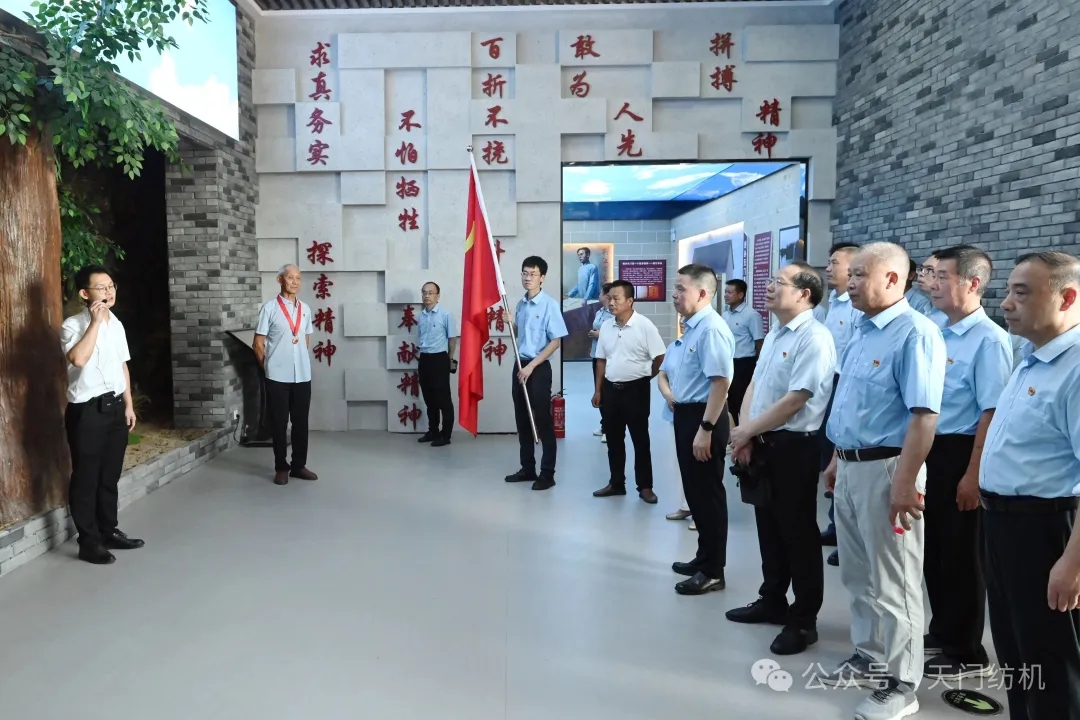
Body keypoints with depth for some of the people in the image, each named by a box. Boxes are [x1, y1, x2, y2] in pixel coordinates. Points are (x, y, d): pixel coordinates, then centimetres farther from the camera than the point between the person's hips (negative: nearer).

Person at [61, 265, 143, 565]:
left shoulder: (116, 324, 9)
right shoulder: (73, 325, -11)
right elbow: (78, 359, -30)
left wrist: (128, 405, 14)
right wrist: (95, 321, -24)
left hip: (115, 406, 6)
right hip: (86, 411, -6)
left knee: (110, 475, 16)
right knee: (86, 478, 3)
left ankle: (109, 531, 29)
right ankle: (89, 542, 14)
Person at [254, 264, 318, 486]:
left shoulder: (305, 309, 9)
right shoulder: (269, 308, -5)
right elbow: (258, 343, -3)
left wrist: (302, 361, 15)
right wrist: (269, 366, 1)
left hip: (302, 375, 4)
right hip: (278, 376, -4)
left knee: (301, 422, 10)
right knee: (279, 422, 5)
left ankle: (299, 465, 21)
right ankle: (281, 468, 16)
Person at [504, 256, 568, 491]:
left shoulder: (550, 304, -12)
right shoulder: (521, 304, 10)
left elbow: (556, 341, -14)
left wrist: (532, 366, -17)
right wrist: (509, 322, 1)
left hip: (539, 368, -7)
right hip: (520, 366, 7)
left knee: (543, 421, -1)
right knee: (522, 420, 13)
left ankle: (547, 473, 8)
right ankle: (527, 468, 24)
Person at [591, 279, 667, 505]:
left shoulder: (645, 325, -12)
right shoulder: (606, 327, 5)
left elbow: (660, 358, -9)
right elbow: (601, 360, 11)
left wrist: (644, 378, 2)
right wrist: (598, 390, 9)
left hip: (636, 389, -5)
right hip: (610, 389, 5)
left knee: (640, 440, 4)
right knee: (613, 439, 13)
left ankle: (645, 486, 14)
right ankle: (616, 483, 25)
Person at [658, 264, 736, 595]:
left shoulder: (711, 329, -18)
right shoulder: (688, 329, 13)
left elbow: (721, 382, -25)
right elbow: (664, 372, 22)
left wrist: (705, 429, -26)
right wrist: (669, 395, 3)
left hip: (703, 418, -10)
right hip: (684, 415, 10)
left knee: (708, 494, 0)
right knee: (694, 491, 18)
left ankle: (713, 571, 13)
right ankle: (703, 558, 32)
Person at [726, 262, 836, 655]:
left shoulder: (814, 338, -17)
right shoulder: (773, 336, 12)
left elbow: (795, 400, -22)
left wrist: (745, 431, -13)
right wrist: (745, 435, -2)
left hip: (794, 446, -9)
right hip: (762, 443, 9)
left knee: (797, 532, 3)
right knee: (768, 525, 19)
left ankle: (803, 620, 19)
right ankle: (772, 601, 36)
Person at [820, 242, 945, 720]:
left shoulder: (914, 333, -16)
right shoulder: (862, 332, 12)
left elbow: (924, 415, -22)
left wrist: (905, 481, -24)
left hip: (886, 469, -9)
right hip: (851, 467, 9)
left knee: (893, 583, 4)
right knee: (858, 576, 19)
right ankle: (869, 659, 35)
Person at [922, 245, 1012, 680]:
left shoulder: (988, 339, -17)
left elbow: (992, 413, -19)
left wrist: (973, 474, -20)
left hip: (960, 454, -8)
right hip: (927, 451, 8)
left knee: (961, 555, 5)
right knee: (932, 549, 19)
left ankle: (967, 654, 23)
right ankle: (942, 634, 37)